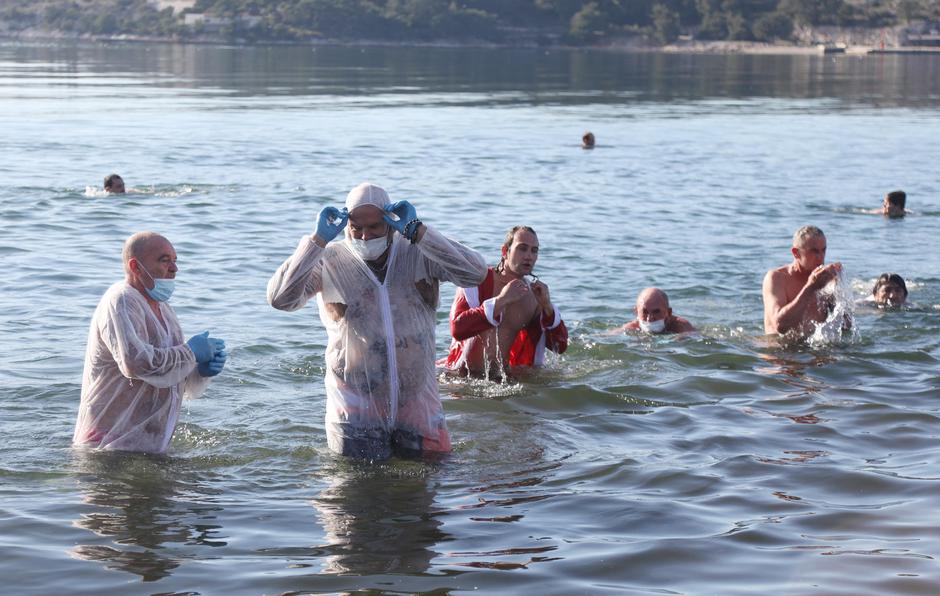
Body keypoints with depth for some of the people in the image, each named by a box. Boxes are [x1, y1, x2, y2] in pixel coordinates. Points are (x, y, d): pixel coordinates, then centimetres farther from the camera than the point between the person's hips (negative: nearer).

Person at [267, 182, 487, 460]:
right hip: (356, 403, -1)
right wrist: (319, 240, -20)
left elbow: (475, 272, -18)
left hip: (416, 400, 1)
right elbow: (280, 298, -18)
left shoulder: (418, 254, -5)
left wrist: (417, 231, -21)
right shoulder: (330, 263, -7)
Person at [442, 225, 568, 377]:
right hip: (463, 375, -4)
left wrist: (547, 306, -12)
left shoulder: (535, 294, 5)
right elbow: (457, 329, -25)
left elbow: (560, 346, 2)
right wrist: (500, 301, -26)